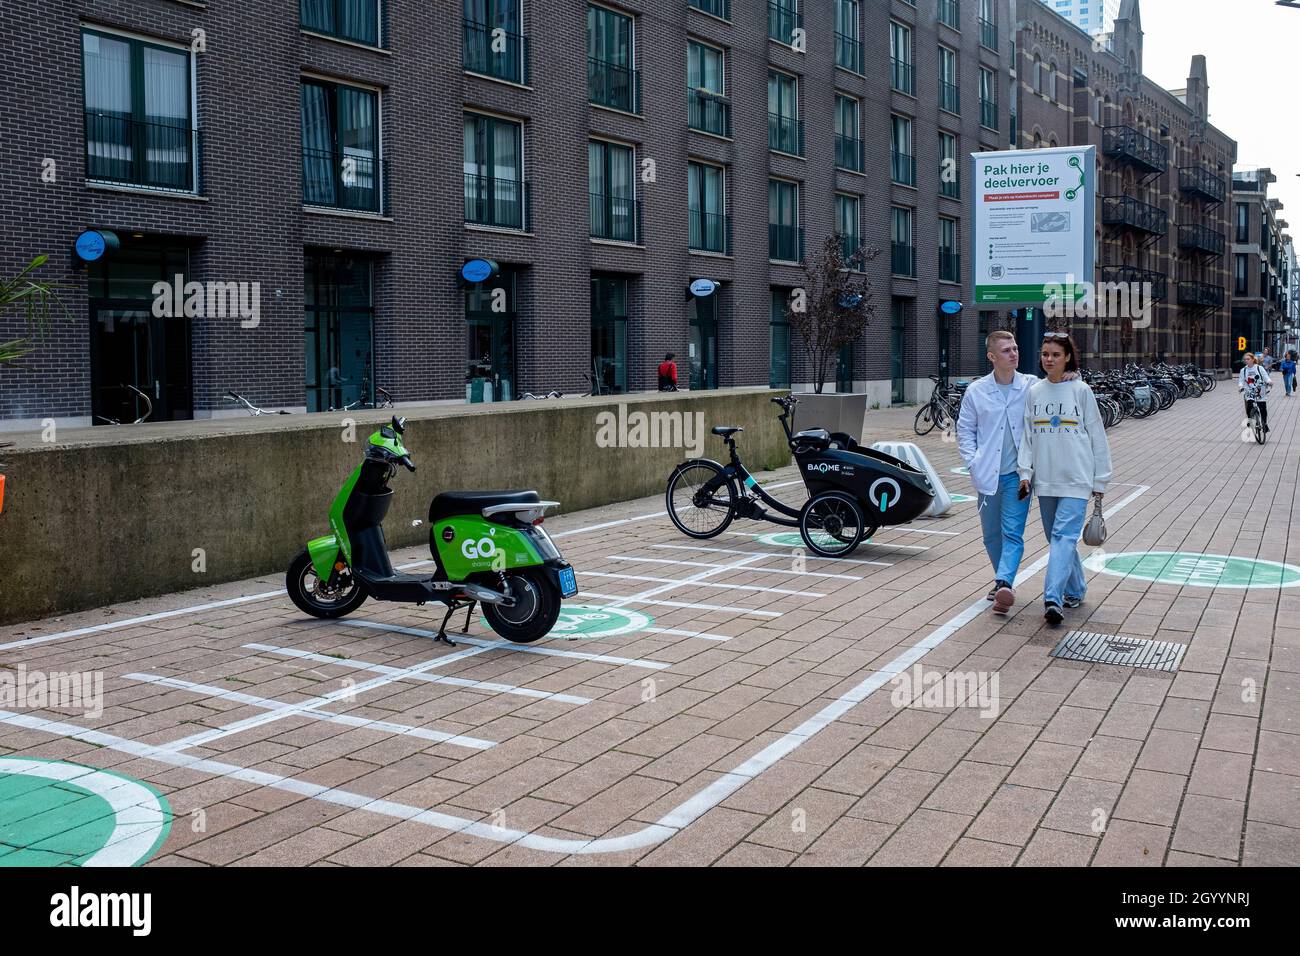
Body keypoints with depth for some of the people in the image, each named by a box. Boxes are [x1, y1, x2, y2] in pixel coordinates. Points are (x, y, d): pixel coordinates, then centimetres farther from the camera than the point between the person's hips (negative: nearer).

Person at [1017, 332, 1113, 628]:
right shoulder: (1034, 392, 7)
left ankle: (1053, 599, -23)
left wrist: (1100, 480, 2)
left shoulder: (1081, 391, -2)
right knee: (1056, 538, 12)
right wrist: (1025, 472, 0)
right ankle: (1075, 590, 29)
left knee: (1064, 536, -15)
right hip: (1045, 479, 5)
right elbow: (1027, 436, 11)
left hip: (1076, 479, -5)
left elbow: (1097, 436, 2)